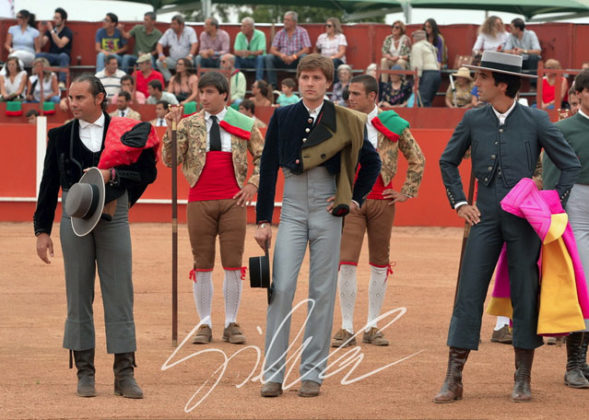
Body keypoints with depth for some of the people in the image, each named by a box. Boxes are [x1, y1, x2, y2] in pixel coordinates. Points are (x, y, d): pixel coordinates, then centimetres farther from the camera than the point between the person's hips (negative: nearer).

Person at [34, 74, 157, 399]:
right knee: (79, 296, 3)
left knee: (119, 295, -2)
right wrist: (42, 231, 3)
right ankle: (85, 372, 9)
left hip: (113, 221, -1)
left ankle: (124, 375, 2)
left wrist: (113, 174, -11)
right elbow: (49, 185, 8)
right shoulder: (60, 136, 7)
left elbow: (148, 171, 4)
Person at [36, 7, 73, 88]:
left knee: (63, 56, -40)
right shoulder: (49, 30, 11)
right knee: (37, 55, -26)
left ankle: (62, 83, -50)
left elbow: (60, 44, -22)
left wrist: (52, 31, -24)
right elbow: (41, 45, 2)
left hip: (63, 56, -4)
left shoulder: (68, 32, -4)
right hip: (51, 56, 4)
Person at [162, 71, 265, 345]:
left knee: (233, 264, 0)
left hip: (233, 200, 0)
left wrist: (253, 184, 1)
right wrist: (171, 128, -11)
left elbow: (264, 157, 13)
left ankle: (231, 324, 7)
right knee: (202, 264, 3)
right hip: (199, 202, 0)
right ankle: (204, 325, 8)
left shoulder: (243, 124, 6)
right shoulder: (189, 124, 6)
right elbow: (170, 160, -1)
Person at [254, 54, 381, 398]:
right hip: (293, 208, 0)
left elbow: (372, 161, 12)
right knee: (281, 288, -8)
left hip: (327, 209, 0)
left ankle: (313, 373, 7)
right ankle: (273, 374, -5)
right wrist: (263, 219, 2)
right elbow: (268, 168, 5)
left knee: (322, 292, 1)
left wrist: (356, 199, 3)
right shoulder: (282, 117, 4)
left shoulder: (342, 122, 1)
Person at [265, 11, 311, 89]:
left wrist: (294, 56, -23)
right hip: (282, 60, 3)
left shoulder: (302, 32, 1)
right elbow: (272, 50, 3)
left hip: (295, 61, -3)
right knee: (269, 57, -24)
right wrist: (280, 54, -20)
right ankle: (273, 85, -24)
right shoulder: (280, 33, 10)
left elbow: (306, 50, -8)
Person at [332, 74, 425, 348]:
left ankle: (372, 327, 14)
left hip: (382, 201, 0)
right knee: (346, 262, -8)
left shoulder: (392, 125, 2)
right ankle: (347, 329, -3)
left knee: (379, 264, 6)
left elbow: (417, 159, 11)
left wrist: (407, 192, 4)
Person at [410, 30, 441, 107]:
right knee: (428, 101, 10)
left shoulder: (417, 46, 0)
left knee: (423, 102, -16)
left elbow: (418, 64, -11)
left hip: (427, 73, -9)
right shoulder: (430, 46, 25)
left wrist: (417, 78, -13)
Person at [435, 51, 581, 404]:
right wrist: (459, 202, 9)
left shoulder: (535, 121, -3)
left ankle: (523, 381, 12)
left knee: (525, 296, 2)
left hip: (524, 219, -2)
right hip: (485, 217, 2)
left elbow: (571, 164, 4)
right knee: (469, 295, -2)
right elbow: (448, 162, 19)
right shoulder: (473, 120, 5)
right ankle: (454, 380, 0)